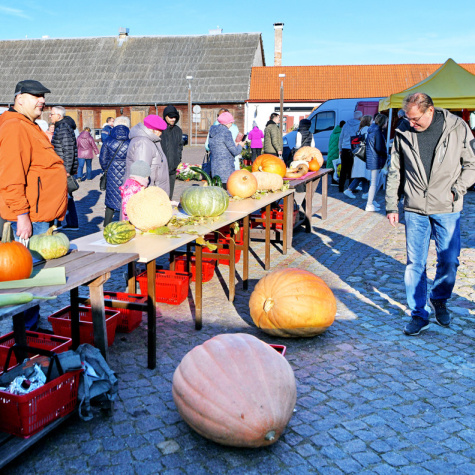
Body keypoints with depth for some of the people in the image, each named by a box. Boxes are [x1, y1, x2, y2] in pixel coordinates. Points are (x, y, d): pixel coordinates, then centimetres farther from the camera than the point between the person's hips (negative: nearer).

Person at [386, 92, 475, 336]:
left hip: (446, 209, -1)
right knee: (415, 263, 2)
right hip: (414, 209, 1)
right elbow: (394, 172, 9)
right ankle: (419, 315, 14)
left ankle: (439, 300, 32)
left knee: (449, 261, 4)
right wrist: (391, 206, 7)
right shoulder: (403, 132, 1)